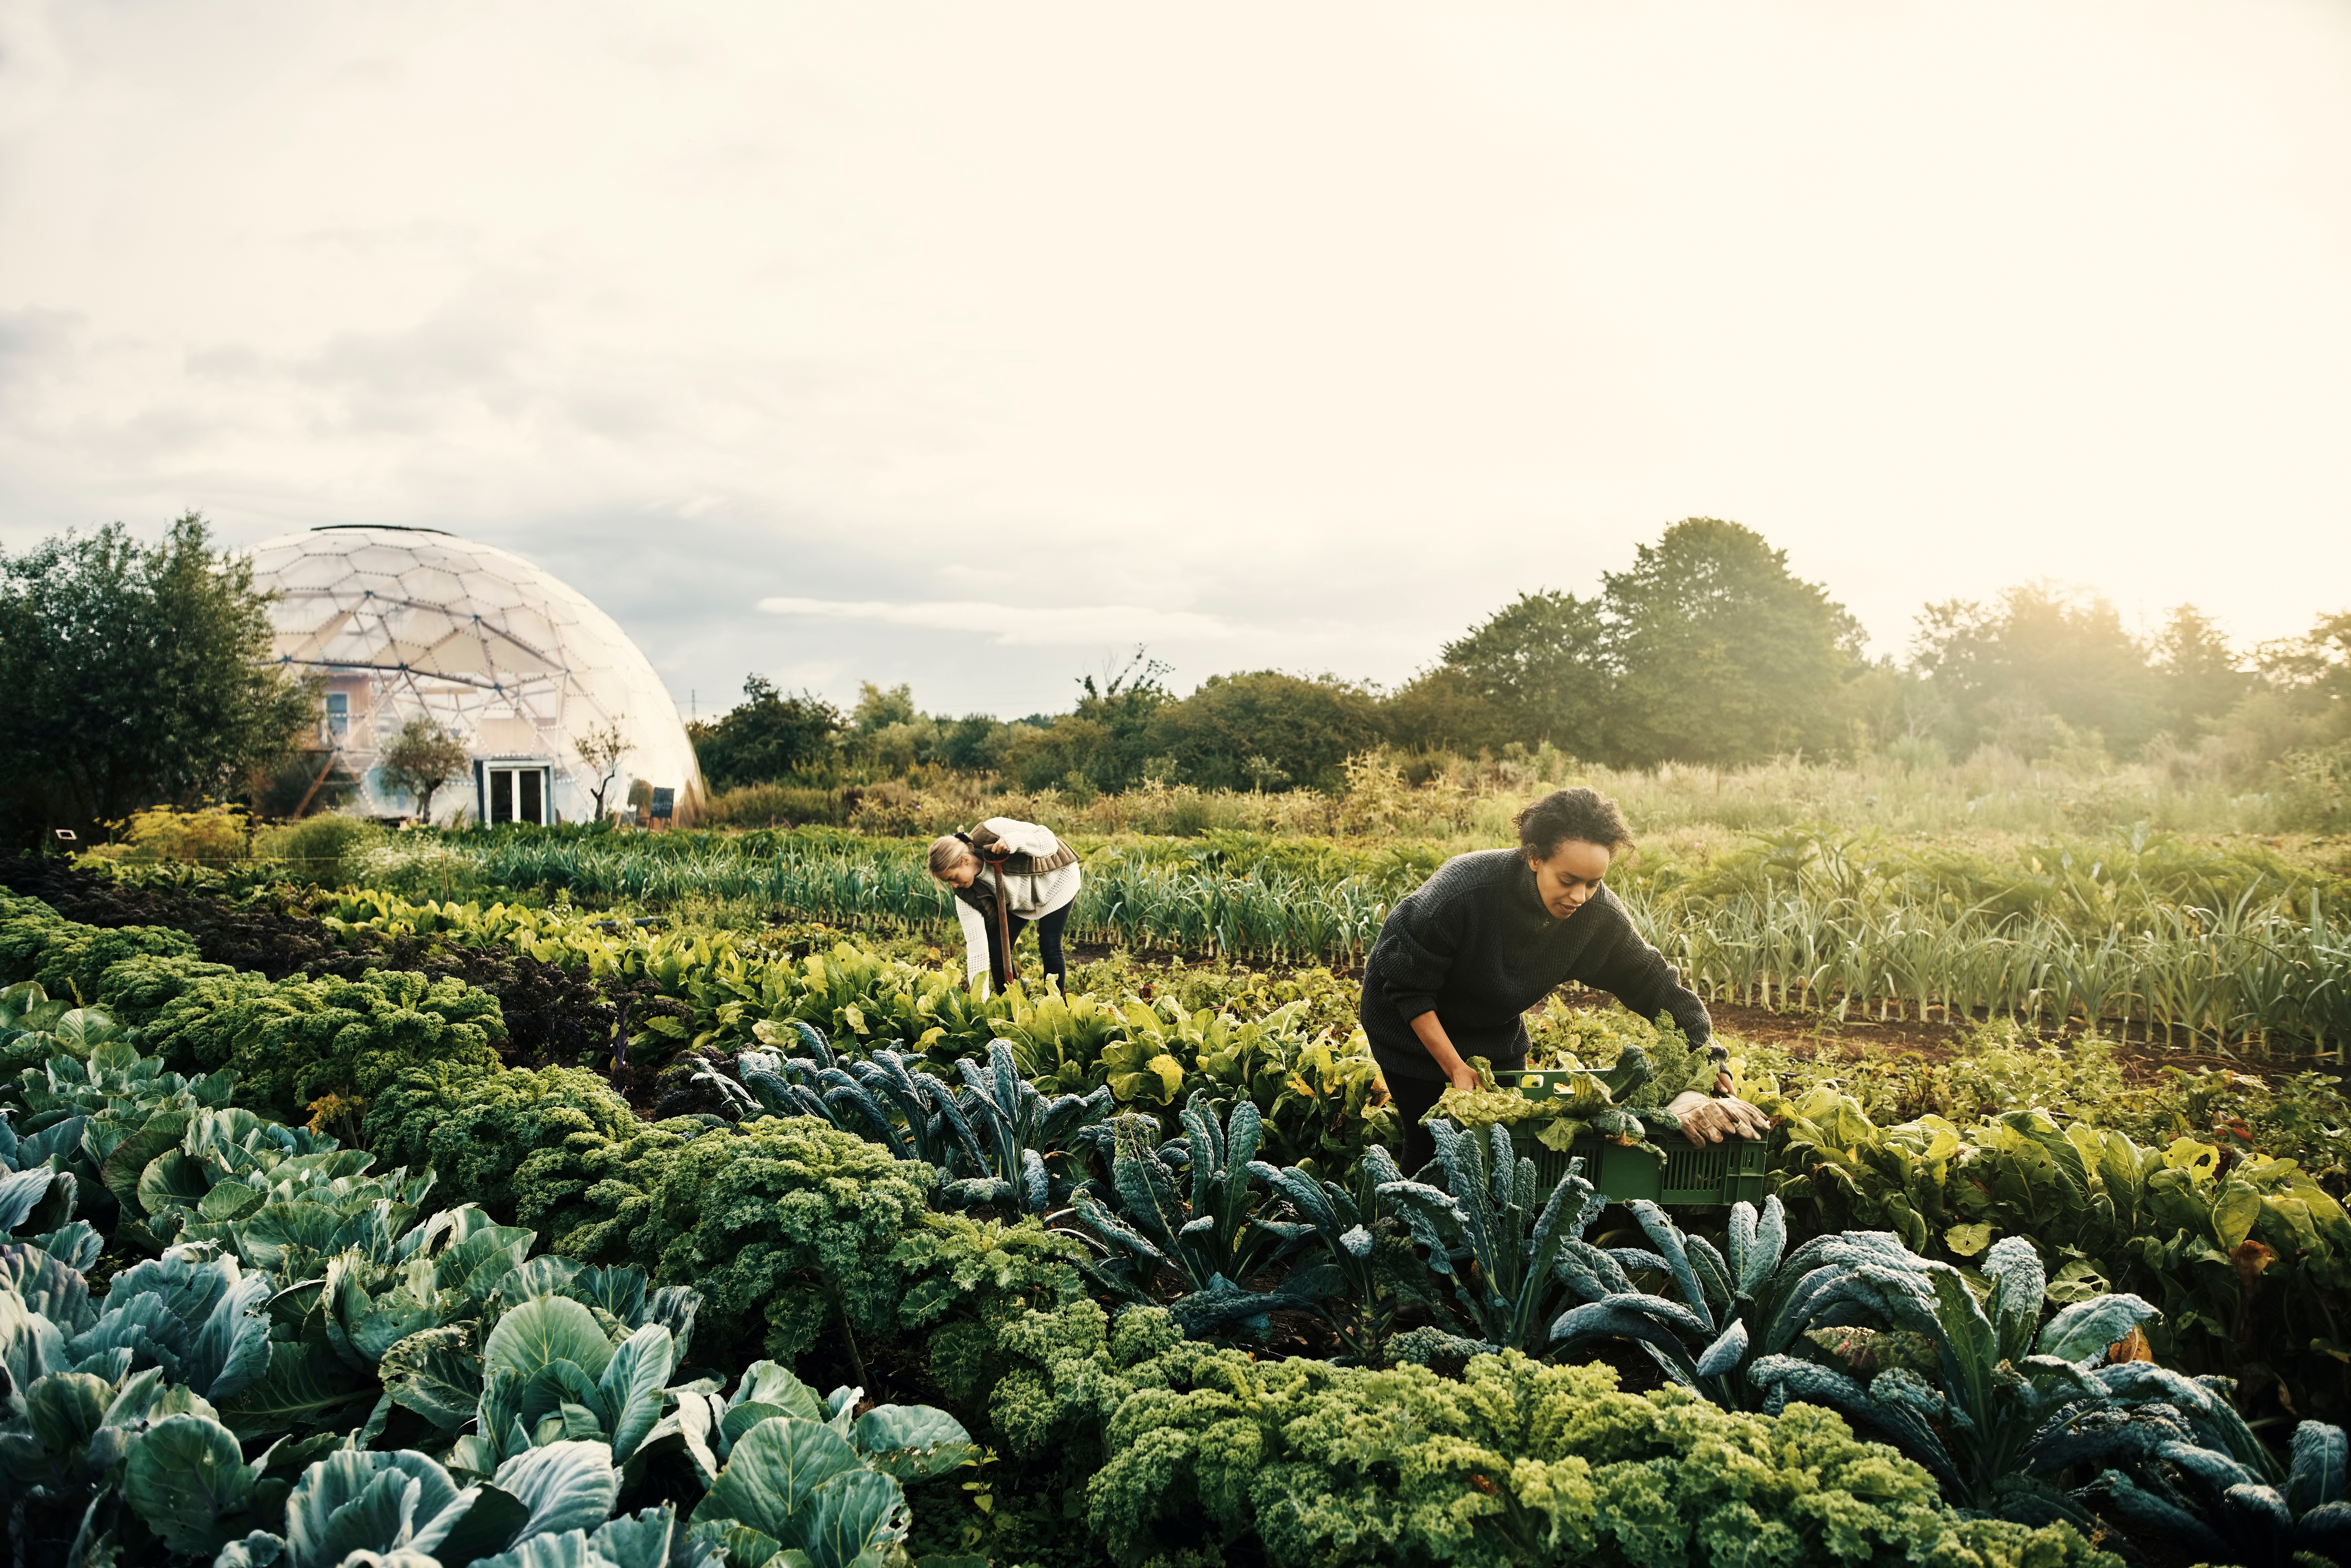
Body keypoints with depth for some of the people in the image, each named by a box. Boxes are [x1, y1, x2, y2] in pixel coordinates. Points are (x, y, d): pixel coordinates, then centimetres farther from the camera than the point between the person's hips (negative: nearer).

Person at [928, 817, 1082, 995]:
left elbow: (1050, 842, -30)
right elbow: (976, 948, -22)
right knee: (997, 949, -8)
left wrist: (1013, 841, -47)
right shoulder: (965, 894, -23)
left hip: (1056, 875, -4)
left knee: (1049, 950, -11)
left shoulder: (993, 831, -35)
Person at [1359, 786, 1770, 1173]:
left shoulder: (1600, 916, -22)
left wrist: (1708, 1061, -22)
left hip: (1494, 1028, 5)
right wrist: (1456, 1069, -25)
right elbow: (1407, 985, -26)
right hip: (1414, 1026, -5)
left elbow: (1657, 985, -11)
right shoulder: (1464, 890, -37)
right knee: (1435, 1144, -7)